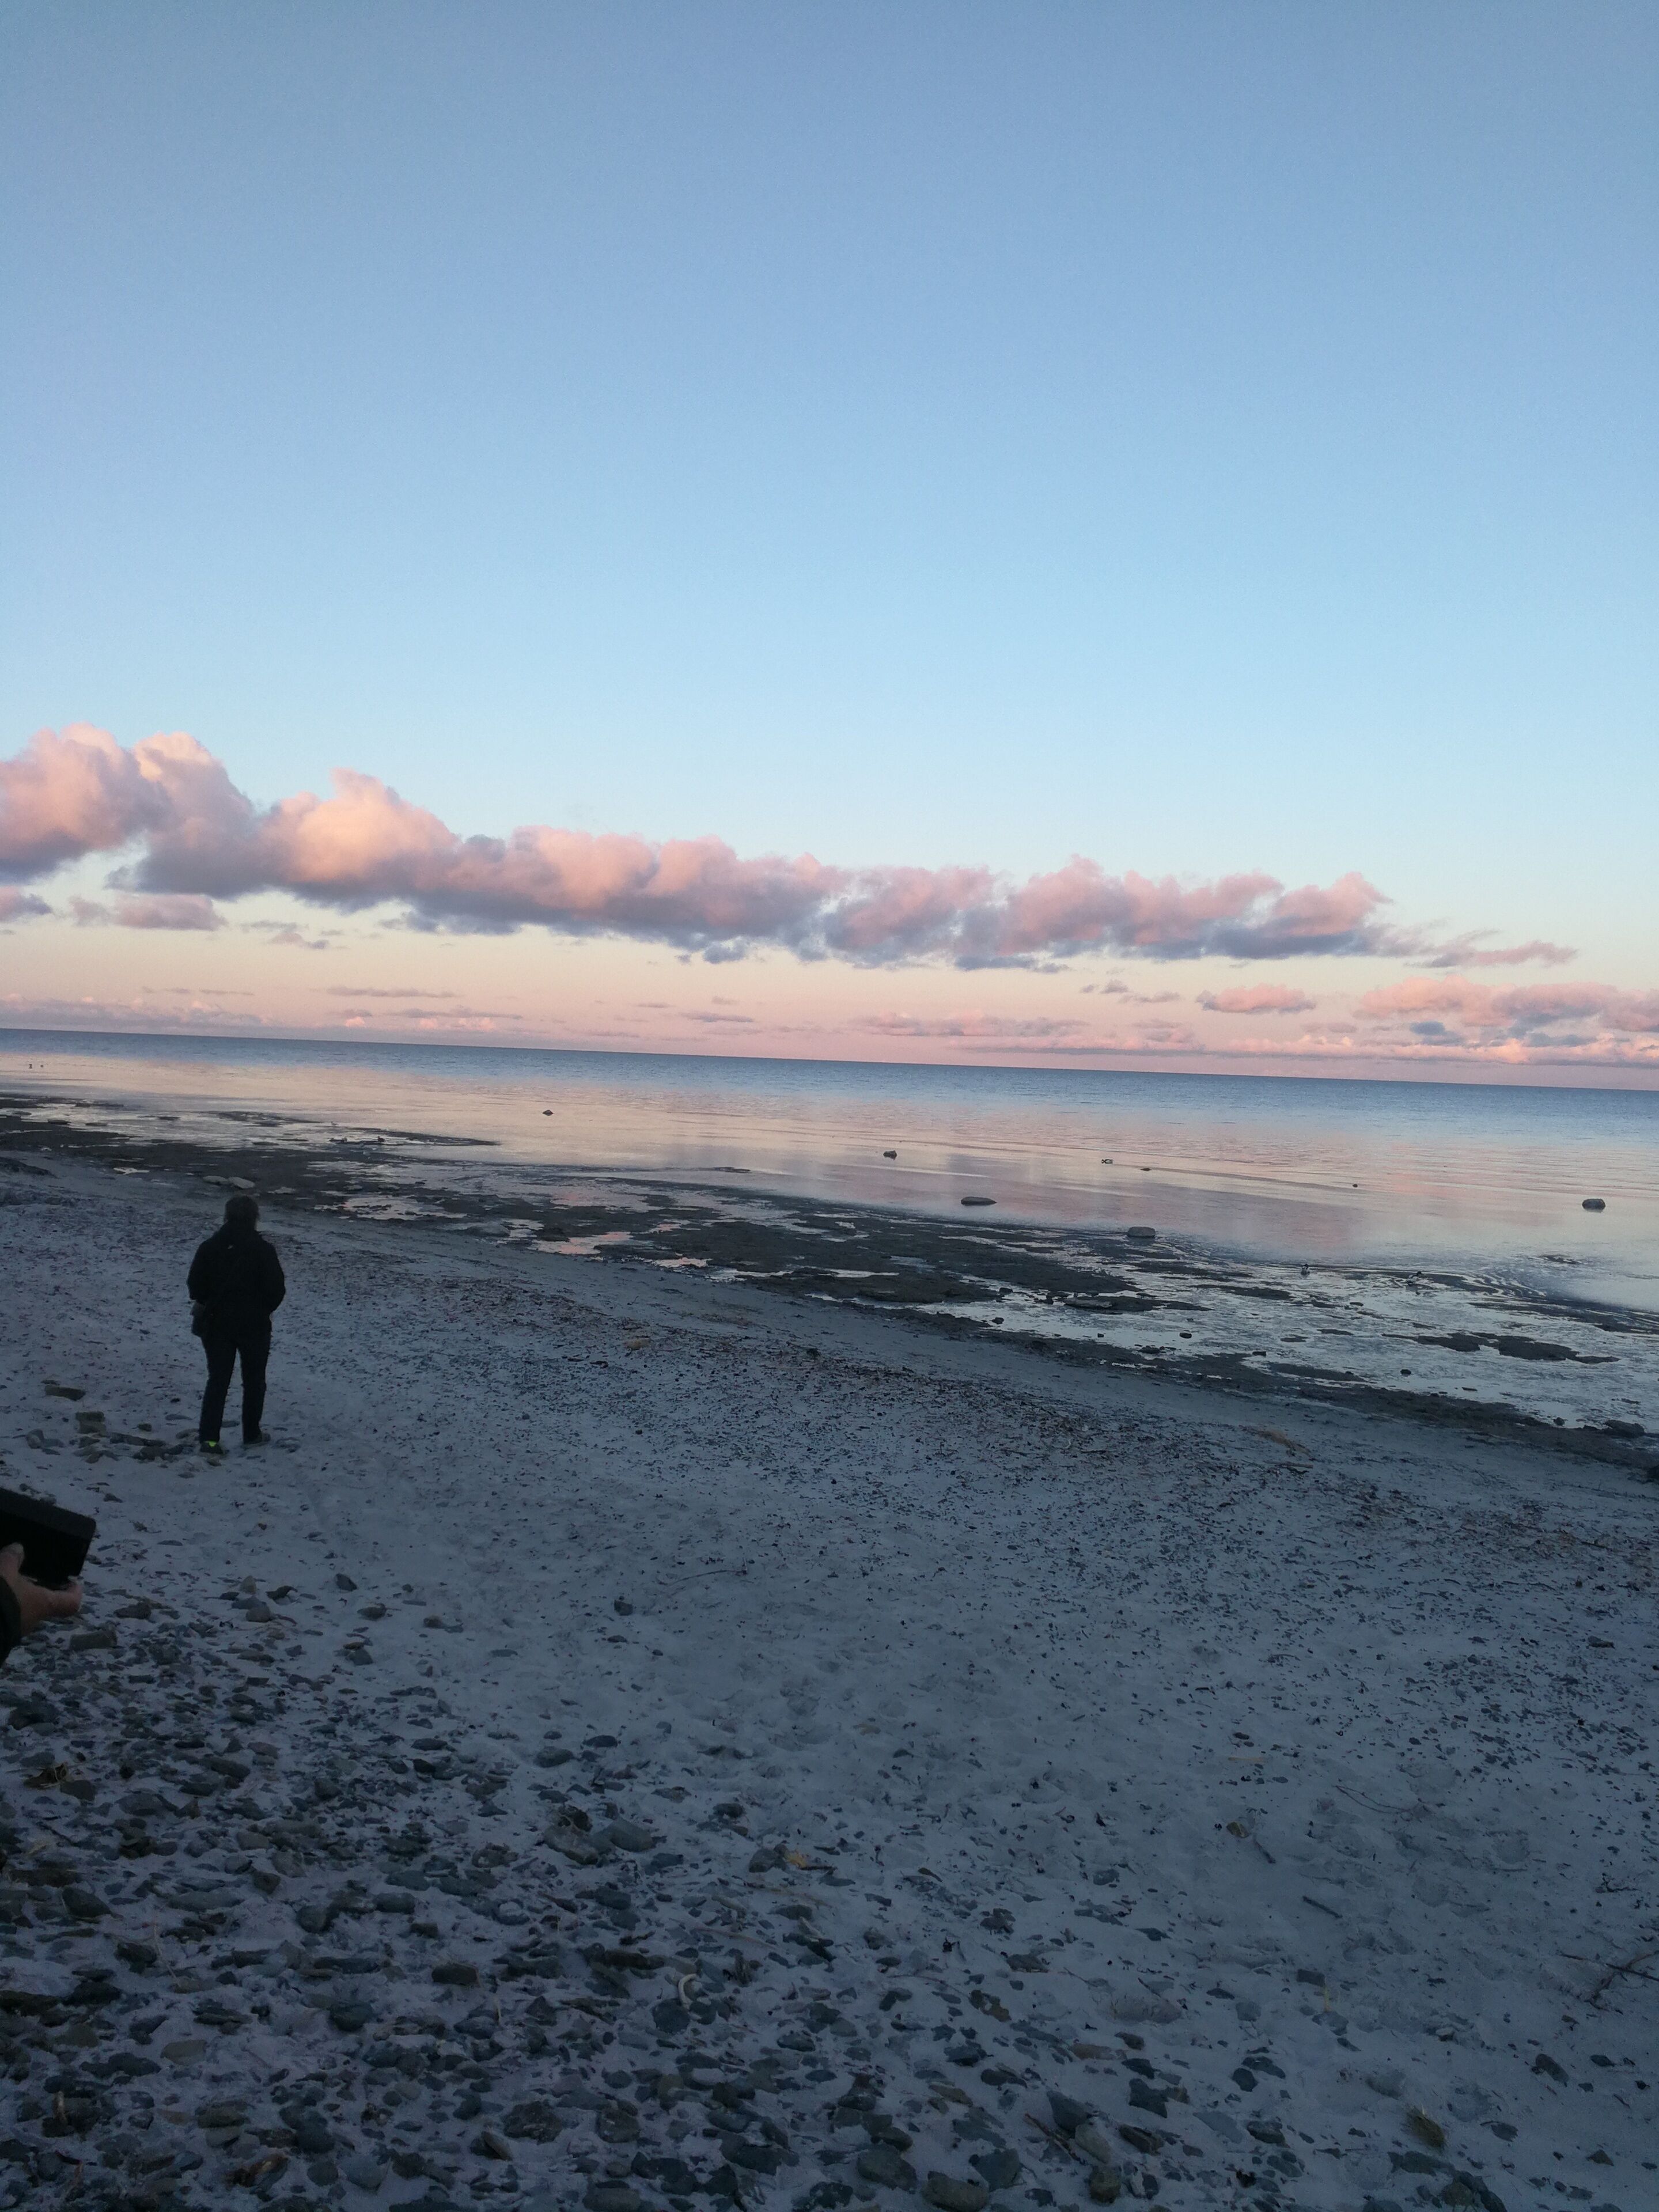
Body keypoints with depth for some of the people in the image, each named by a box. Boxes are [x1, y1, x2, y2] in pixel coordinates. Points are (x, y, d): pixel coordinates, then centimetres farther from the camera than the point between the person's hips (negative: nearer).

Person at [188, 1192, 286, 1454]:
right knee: (253, 1380, 14)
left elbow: (195, 1285, 0)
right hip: (254, 1325, -2)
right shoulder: (262, 1250, -14)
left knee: (217, 1380, 9)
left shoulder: (210, 1247, -5)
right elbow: (277, 1290, -13)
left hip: (217, 1323, 2)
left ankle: (209, 1437, 0)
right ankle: (251, 1433, 22)